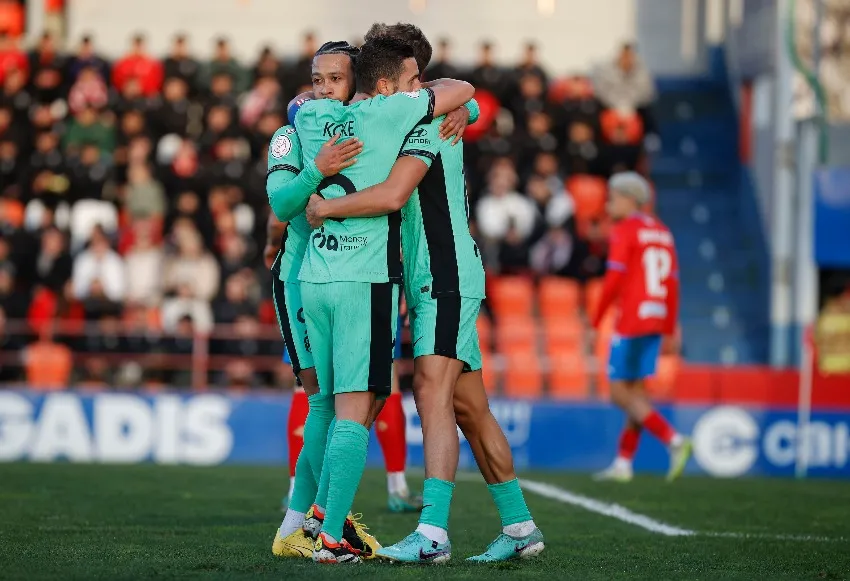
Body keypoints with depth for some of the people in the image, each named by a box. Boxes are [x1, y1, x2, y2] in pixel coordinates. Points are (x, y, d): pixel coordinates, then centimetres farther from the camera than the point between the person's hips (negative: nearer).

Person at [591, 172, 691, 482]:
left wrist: (595, 320, -9)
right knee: (635, 391, 12)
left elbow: (614, 280, -15)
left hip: (631, 321, -8)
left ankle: (673, 440, -17)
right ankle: (623, 463, 14)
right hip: (657, 319, 8)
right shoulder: (662, 232, 15)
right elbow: (672, 283, 14)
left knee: (621, 393, -3)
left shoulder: (624, 230, -8)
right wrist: (669, 330, 17)